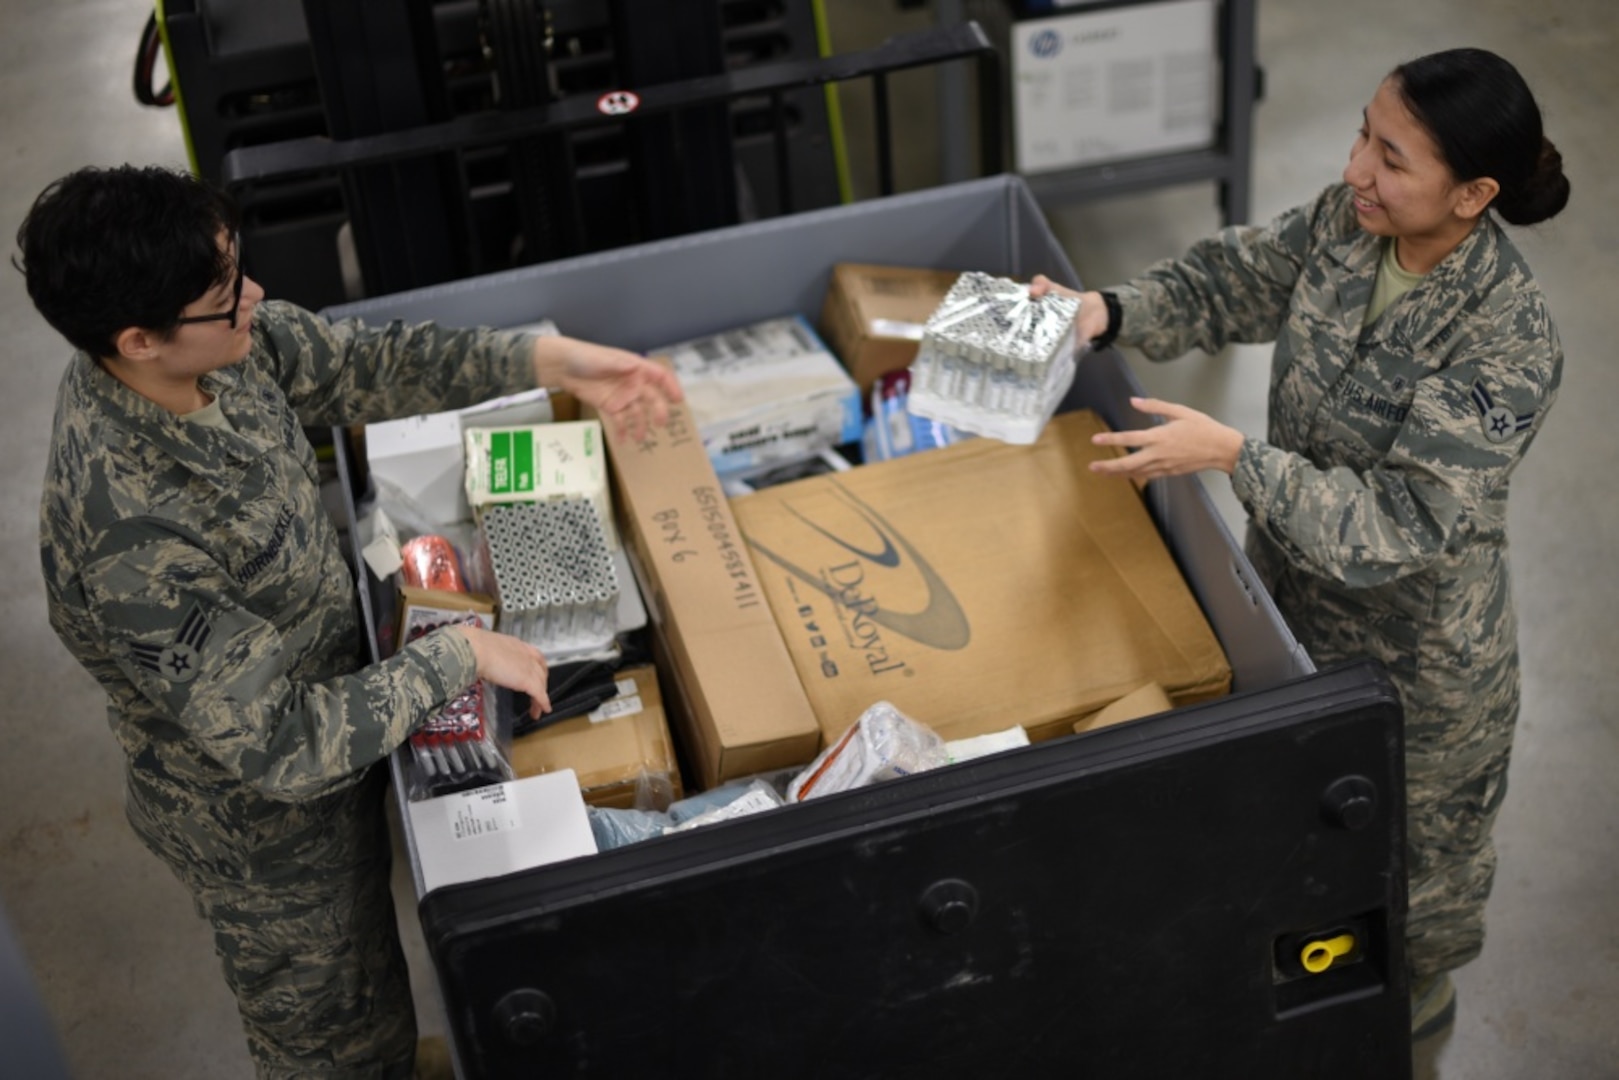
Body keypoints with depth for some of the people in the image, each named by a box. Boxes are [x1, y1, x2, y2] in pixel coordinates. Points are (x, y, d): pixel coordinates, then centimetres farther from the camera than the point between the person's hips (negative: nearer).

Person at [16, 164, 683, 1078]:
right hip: (266, 811, -7)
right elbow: (279, 748, -35)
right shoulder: (134, 538, -41)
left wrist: (544, 360, -14)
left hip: (329, 698, 7)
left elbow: (362, 368, -3)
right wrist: (458, 656, -26)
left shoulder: (220, 342, -19)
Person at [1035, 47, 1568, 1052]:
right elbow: (1233, 280, 0)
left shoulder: (1506, 340, -35)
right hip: (1297, 588, 6)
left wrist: (1233, 455, -42)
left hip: (1417, 648, -6)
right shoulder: (1346, 222, -15)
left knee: (1418, 826, 24)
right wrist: (1109, 312, -17)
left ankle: (1420, 988, 55)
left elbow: (1400, 527, -36)